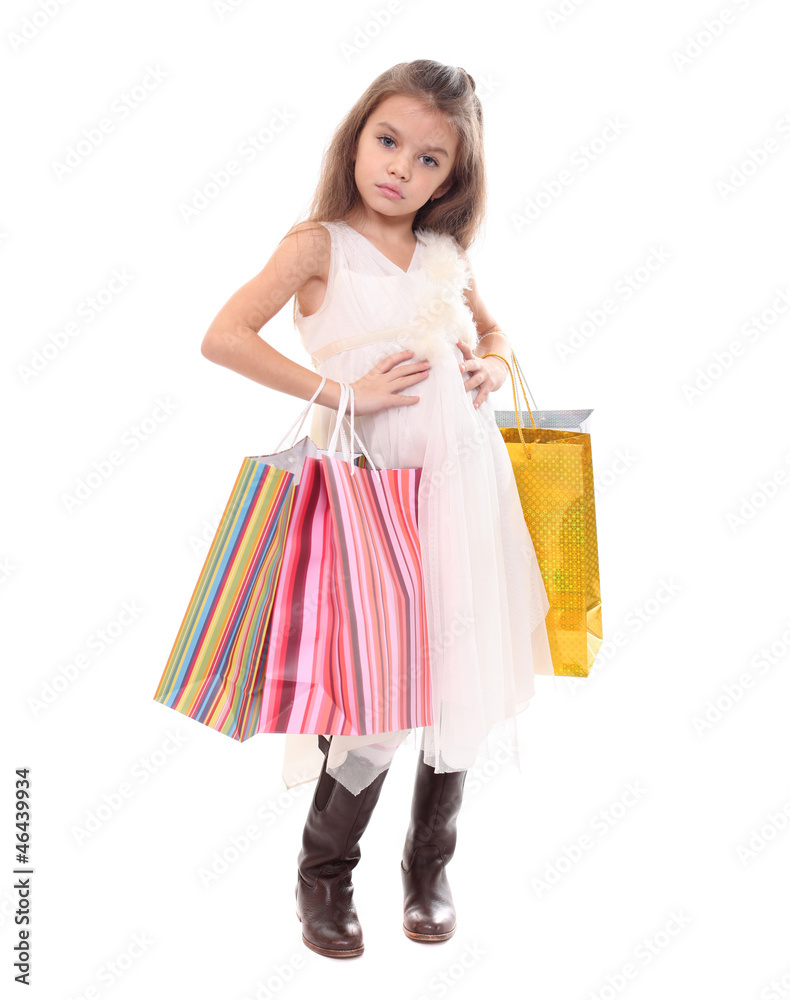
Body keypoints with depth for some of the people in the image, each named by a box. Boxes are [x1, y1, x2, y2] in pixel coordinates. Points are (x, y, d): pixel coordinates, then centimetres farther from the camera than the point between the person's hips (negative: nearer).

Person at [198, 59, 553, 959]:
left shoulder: (445, 254, 11)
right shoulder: (319, 243, -3)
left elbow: (491, 328, 29)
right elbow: (223, 338, -14)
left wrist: (494, 364, 5)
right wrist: (344, 392, -16)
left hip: (463, 484, 5)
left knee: (459, 681, 10)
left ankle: (429, 867, 32)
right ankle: (323, 874, 24)